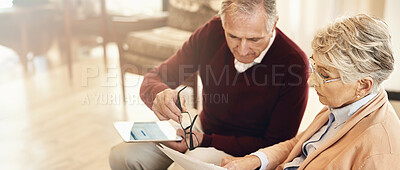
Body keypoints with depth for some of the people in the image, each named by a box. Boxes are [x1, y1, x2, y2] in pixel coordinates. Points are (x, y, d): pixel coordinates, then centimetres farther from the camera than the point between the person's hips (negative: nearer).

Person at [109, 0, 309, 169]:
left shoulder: (294, 64, -25)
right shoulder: (212, 32, -13)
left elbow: (278, 145, -17)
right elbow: (152, 79, -7)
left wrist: (204, 141, -24)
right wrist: (160, 94, -34)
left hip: (246, 151, -4)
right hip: (202, 128, 5)